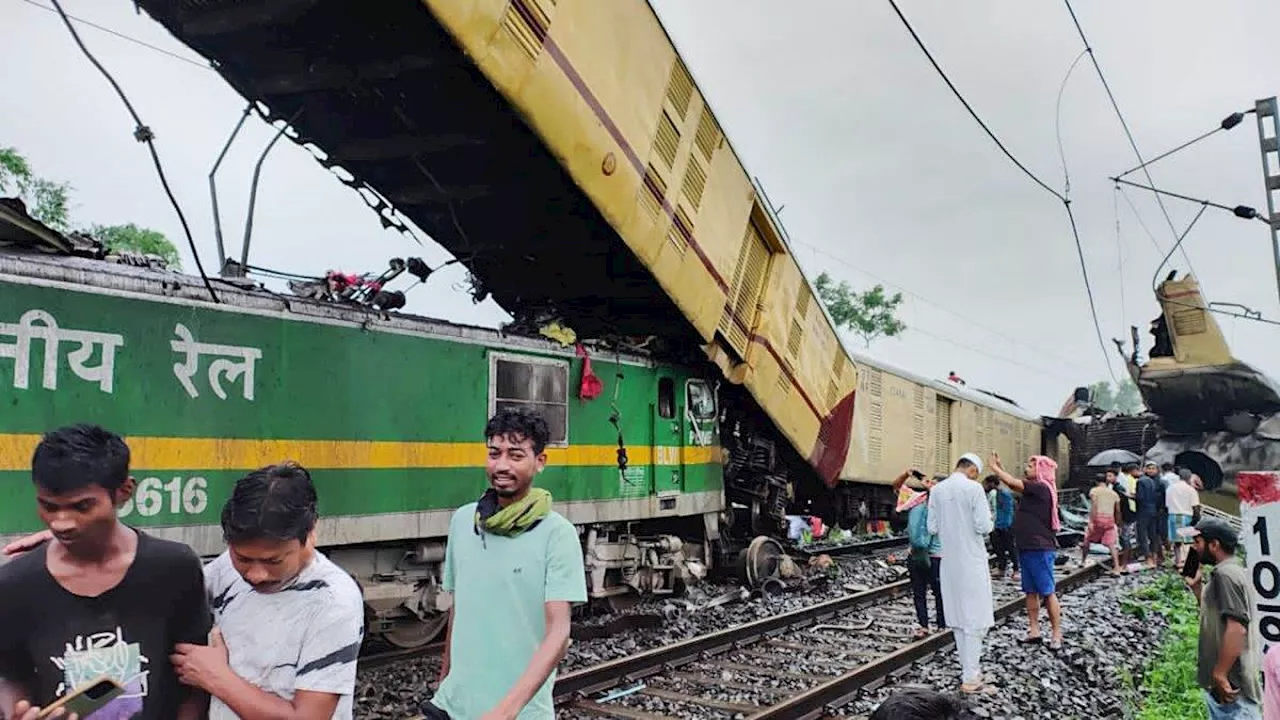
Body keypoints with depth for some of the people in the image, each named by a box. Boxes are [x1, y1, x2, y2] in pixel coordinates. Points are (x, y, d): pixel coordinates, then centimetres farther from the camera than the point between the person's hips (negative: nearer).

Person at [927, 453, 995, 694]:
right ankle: (971, 678, 3)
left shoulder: (937, 490, 1)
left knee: (958, 616, 15)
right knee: (974, 619, 1)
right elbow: (984, 526, -17)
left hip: (950, 561, 5)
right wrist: (989, 525, 5)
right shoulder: (973, 488, -14)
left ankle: (969, 669, 25)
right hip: (972, 560, -5)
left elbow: (932, 527, 3)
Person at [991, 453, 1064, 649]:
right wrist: (999, 466, 11)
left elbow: (1013, 483, -18)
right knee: (1031, 591, 11)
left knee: (1048, 592, -3)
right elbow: (1013, 485, 18)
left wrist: (995, 467, -7)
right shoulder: (1033, 489, 11)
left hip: (1040, 549, -9)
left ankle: (1057, 634, 3)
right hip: (1028, 548, 9)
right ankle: (1034, 631, 16)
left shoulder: (1041, 488, -15)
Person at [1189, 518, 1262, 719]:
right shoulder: (1230, 571, 13)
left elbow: (1236, 628, -26)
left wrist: (1220, 675, -24)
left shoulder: (1225, 574, -19)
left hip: (1230, 682, -10)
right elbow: (1213, 613, 24)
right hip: (1228, 677, 10)